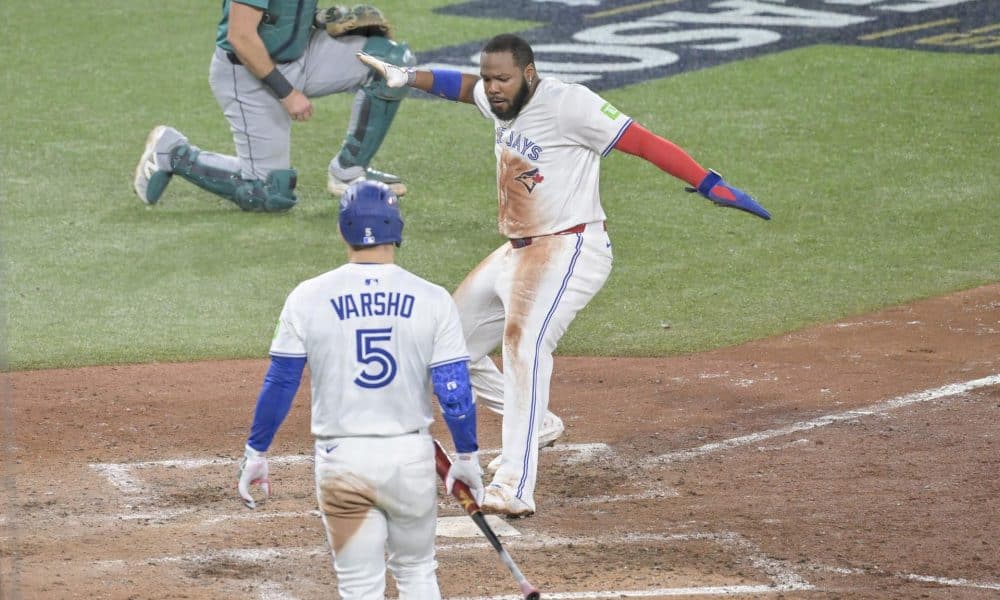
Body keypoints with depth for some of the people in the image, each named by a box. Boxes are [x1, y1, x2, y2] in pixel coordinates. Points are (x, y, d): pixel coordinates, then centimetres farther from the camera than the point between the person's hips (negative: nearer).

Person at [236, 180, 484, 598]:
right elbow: (455, 391, -5)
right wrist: (467, 458, 8)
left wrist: (255, 453, 10)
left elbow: (279, 385, -1)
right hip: (411, 455, 1)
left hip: (341, 458, -1)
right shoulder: (432, 301, -5)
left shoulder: (308, 298, -5)